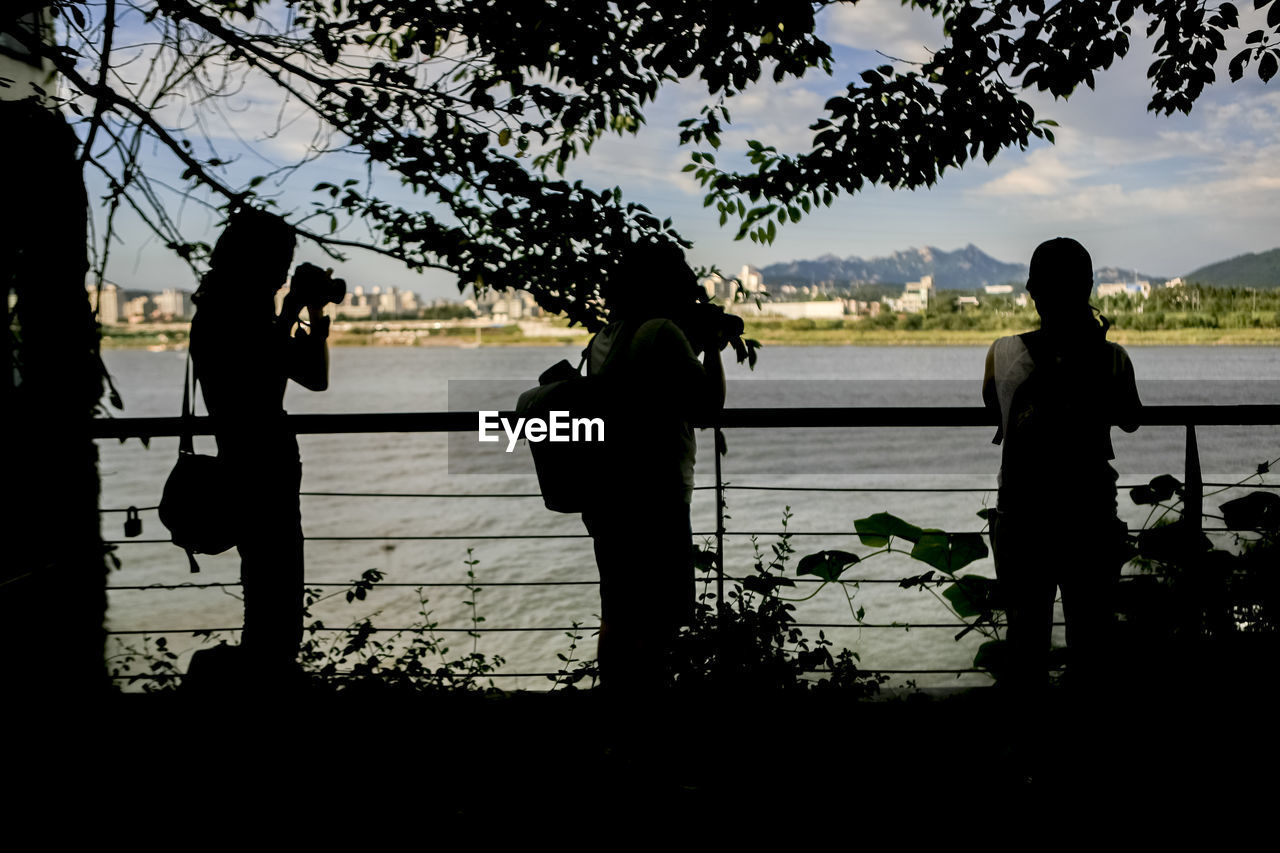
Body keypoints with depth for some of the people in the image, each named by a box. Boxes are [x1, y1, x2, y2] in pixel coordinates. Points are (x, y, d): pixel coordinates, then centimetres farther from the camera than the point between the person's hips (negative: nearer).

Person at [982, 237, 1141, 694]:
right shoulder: (1112, 359, -12)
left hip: (1021, 522, 1)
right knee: (1089, 631, 14)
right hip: (1091, 522, -1)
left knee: (1026, 627, 15)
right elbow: (1130, 420, 8)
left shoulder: (1003, 353, -11)